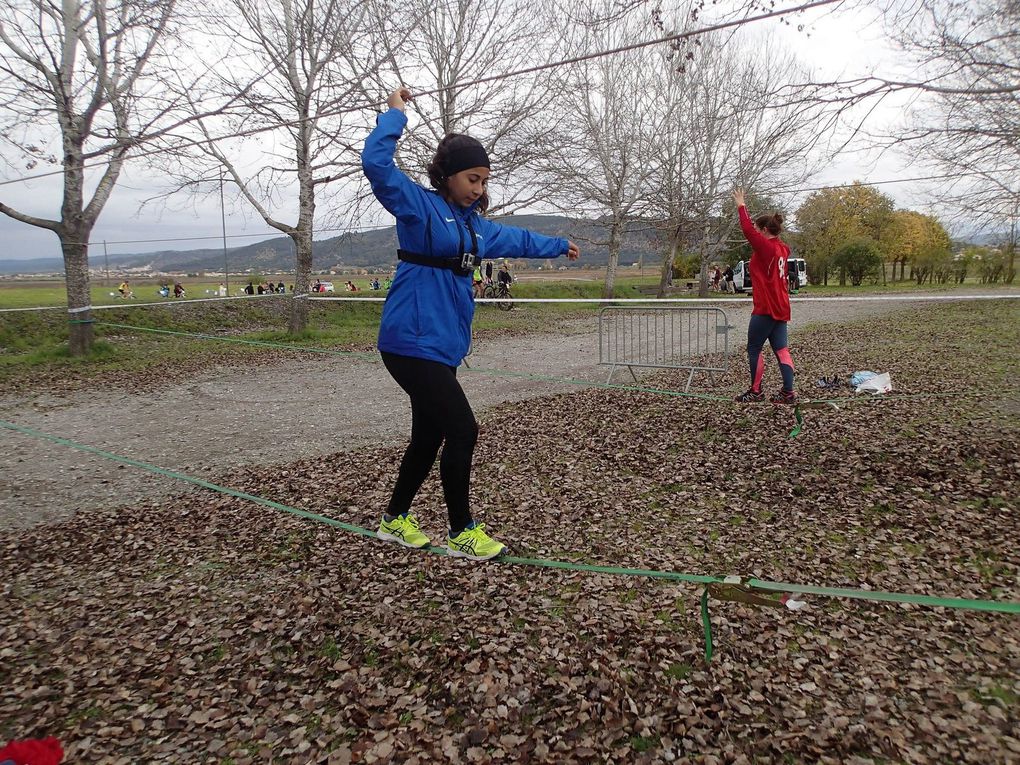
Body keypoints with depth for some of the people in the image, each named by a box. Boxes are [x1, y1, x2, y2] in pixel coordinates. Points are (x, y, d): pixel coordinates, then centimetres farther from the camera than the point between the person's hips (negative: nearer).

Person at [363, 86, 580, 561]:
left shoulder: (474, 223, 17)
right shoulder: (419, 206, -6)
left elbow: (515, 239, 34)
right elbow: (376, 163, -21)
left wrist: (557, 246, 47)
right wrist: (395, 113, -10)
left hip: (442, 344, 8)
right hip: (413, 342, -8)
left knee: (429, 436, 13)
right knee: (462, 430, -8)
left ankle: (395, 520, 31)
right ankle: (462, 534, 8)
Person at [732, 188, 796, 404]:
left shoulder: (766, 247, -14)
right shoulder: (781, 249, 10)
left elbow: (748, 230, -15)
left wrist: (741, 206, -3)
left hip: (765, 309, -8)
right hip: (780, 309, 9)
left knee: (754, 349, 3)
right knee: (781, 350, 7)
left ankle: (755, 392, 10)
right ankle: (788, 392, 5)